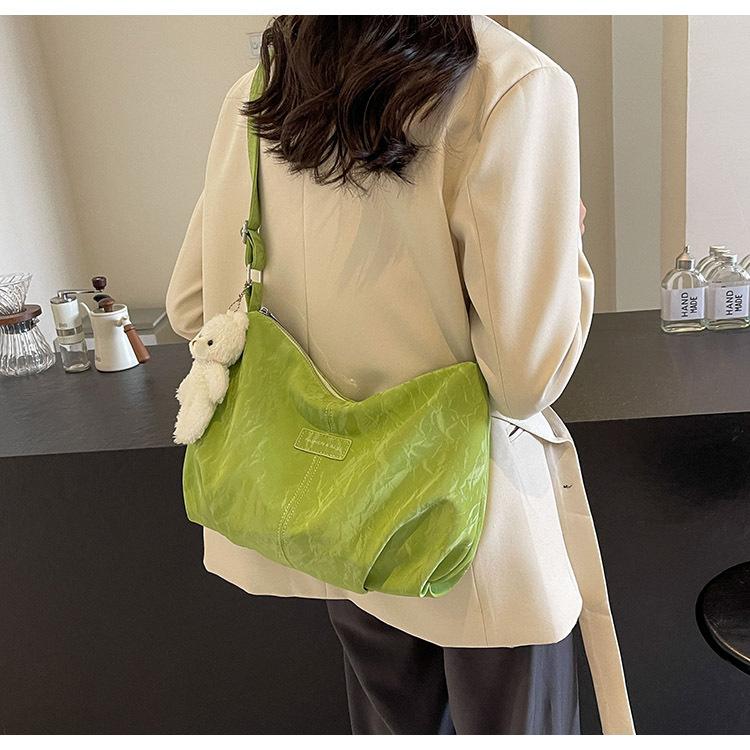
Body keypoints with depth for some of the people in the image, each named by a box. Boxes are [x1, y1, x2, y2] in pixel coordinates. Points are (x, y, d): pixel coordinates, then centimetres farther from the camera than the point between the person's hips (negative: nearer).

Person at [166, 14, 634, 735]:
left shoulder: (257, 91, -4)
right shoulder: (517, 86, -22)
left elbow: (190, 306, 3)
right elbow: (526, 372, -23)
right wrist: (562, 239, -4)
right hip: (474, 536, -5)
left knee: (392, 722, 29)